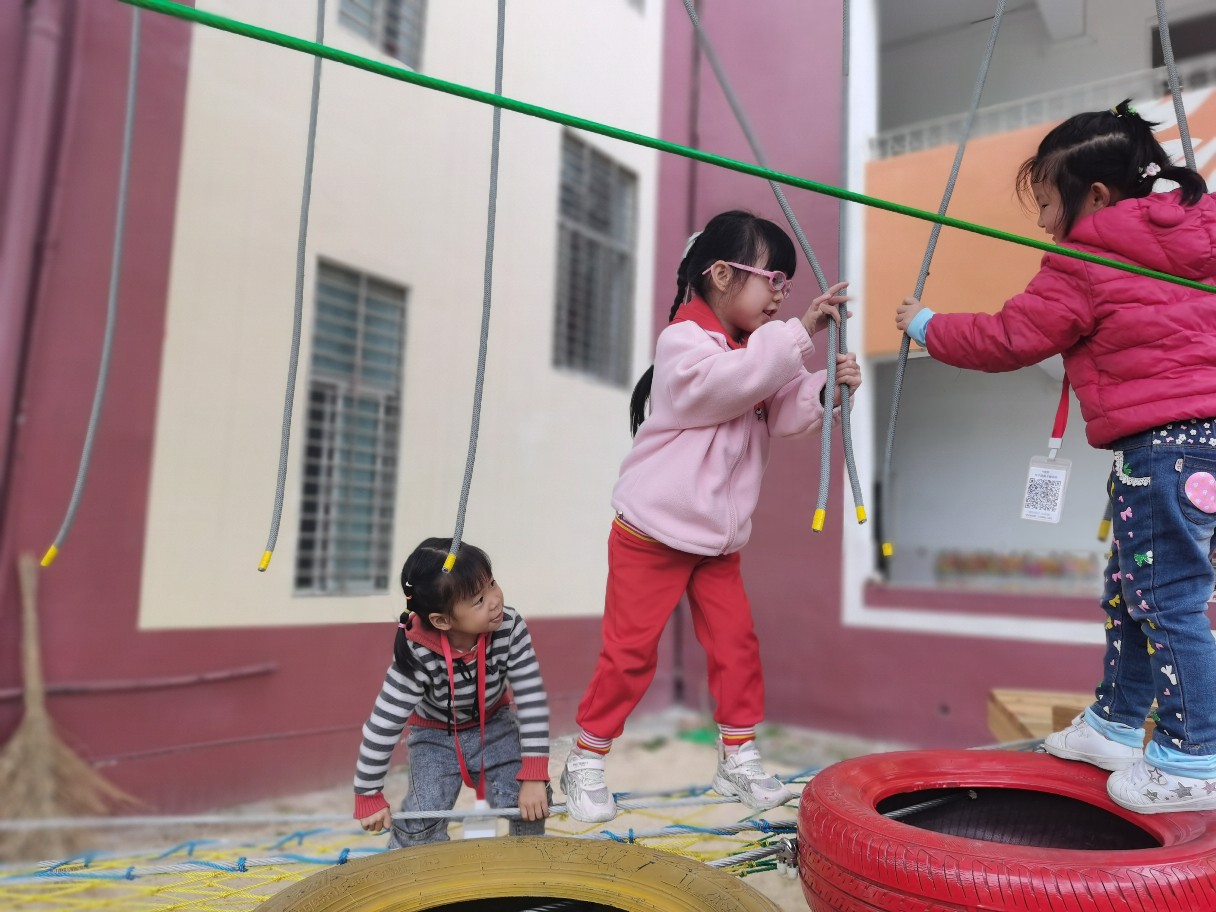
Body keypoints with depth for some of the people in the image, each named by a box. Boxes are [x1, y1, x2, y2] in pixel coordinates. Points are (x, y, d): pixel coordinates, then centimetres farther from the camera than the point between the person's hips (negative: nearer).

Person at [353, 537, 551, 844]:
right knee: (422, 821, -16)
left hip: (495, 725, 2)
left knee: (528, 805, -15)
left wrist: (534, 776, -28)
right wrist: (369, 796, -14)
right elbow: (382, 726, -24)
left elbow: (531, 698, -25)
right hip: (435, 736, -1)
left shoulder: (509, 628, -31)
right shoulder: (418, 657, -34)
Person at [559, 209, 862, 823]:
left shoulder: (752, 350, 9)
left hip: (718, 539, 8)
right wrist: (799, 331, -33)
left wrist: (826, 388, -16)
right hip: (651, 534, -7)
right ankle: (586, 762, 18)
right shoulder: (684, 341, -16)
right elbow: (732, 381, -35)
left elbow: (784, 415, 1)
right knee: (630, 651, 1)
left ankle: (738, 757, 25)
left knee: (736, 643, 9)